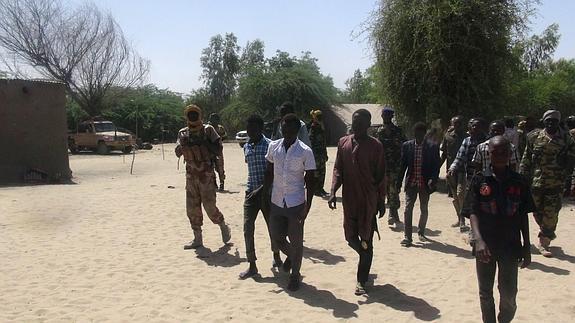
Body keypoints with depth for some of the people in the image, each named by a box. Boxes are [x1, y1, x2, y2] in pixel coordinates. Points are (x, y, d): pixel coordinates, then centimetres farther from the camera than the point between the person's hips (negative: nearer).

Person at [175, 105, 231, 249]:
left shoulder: (208, 130, -3)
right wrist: (182, 144, -16)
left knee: (209, 206, -5)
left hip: (206, 175, -5)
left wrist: (204, 143, -19)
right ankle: (197, 239, 18)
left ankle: (224, 227, 22)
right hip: (191, 176, 5)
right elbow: (178, 153, 3)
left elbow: (218, 150, -8)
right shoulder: (183, 133, 9)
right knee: (192, 209, 7)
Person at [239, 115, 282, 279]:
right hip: (251, 192, 5)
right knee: (247, 227, -2)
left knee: (272, 226, 9)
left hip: (266, 191, -5)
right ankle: (252, 265, 7)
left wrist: (263, 188, -19)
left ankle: (276, 256, 34)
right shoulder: (246, 147, 9)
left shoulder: (269, 145, -10)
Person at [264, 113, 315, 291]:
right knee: (276, 237, 13)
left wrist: (308, 206, -9)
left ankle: (295, 275, 25)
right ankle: (290, 255, 44)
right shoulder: (273, 147, 2)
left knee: (296, 242, 6)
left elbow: (310, 180, -6)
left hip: (296, 203, -4)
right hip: (277, 202, 4)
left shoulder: (305, 151, -9)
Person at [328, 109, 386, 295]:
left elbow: (380, 175, -2)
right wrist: (333, 191, -8)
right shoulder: (343, 143, 4)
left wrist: (381, 201, -1)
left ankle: (362, 280, 13)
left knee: (366, 240, 2)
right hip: (349, 199, 4)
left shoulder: (375, 146, -6)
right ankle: (366, 260, 41)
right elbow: (338, 169, 6)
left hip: (369, 200, -4)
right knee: (351, 238, 11)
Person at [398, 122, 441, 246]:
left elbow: (436, 166, -1)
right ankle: (408, 237, -2)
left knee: (424, 209, 12)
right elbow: (403, 165, 5)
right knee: (408, 209, -6)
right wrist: (399, 183, 1)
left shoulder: (432, 147, -2)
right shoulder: (407, 146, 2)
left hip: (425, 183, 0)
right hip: (411, 182, 1)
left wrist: (433, 180, -15)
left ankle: (421, 232, 33)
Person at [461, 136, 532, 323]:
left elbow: (523, 216, 6)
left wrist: (527, 247, 6)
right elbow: (473, 213, -10)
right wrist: (479, 240, -24)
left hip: (511, 245, 1)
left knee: (509, 293, 5)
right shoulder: (480, 181, -5)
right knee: (485, 293, 12)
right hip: (486, 246, 0)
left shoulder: (519, 182, 0)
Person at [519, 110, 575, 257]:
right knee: (538, 213, 11)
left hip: (555, 185, -1)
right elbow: (526, 160, 6)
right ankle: (548, 233, 35)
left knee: (551, 215, -1)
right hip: (536, 182, 2)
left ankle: (544, 242, 12)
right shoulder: (535, 137, 2)